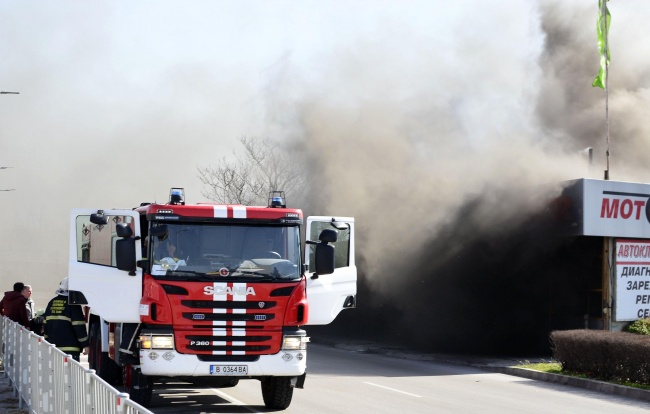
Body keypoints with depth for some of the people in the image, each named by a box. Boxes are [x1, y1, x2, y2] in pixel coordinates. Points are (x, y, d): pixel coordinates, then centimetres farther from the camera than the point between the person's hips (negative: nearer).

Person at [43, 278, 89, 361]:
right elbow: (79, 326, -12)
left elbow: (45, 323, 17)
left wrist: (47, 340, 26)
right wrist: (85, 344, -7)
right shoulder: (73, 303, -10)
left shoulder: (52, 303, 12)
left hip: (53, 345, 7)